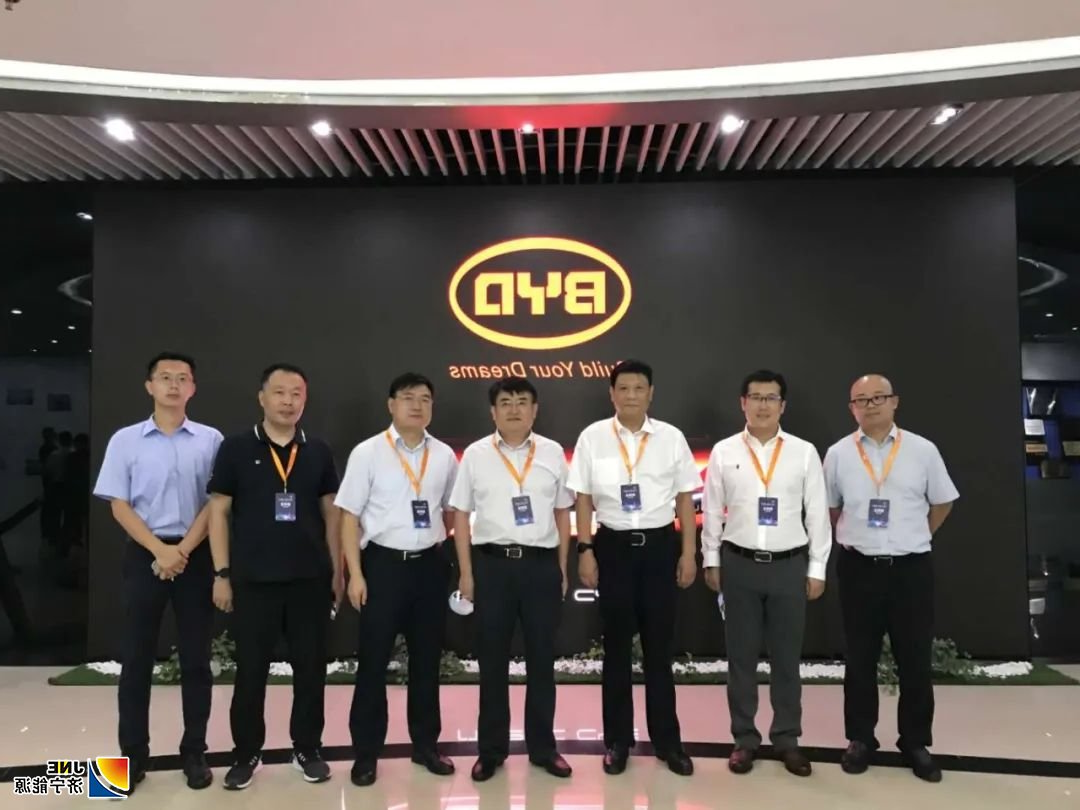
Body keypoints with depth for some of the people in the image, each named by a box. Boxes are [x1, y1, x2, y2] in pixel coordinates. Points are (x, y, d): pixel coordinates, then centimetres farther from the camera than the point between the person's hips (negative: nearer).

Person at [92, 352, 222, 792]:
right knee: (136, 657, 7)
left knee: (196, 657, 7)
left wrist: (183, 550, -10)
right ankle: (133, 753, 21)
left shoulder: (211, 440, 0)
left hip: (197, 555, 0)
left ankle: (194, 752, 19)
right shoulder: (125, 440, 2)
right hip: (144, 554, 1)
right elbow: (120, 507, 0)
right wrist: (160, 550, -10)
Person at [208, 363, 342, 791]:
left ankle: (308, 748, 27)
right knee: (250, 671, 10)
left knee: (311, 668, 10)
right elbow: (219, 512, -1)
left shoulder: (318, 452, 4)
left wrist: (337, 571, 6)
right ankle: (246, 753, 28)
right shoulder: (236, 448, -2)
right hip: (253, 579, -2)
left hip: (310, 578, 2)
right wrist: (222, 573, -4)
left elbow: (331, 513, 8)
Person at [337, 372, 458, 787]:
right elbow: (350, 517, -6)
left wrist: (442, 550, 9)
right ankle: (366, 751, 22)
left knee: (427, 659, 14)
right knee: (373, 661, 5)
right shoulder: (367, 452, -6)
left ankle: (425, 744, 31)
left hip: (430, 565, 4)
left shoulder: (444, 455, 4)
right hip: (384, 563, -3)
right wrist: (356, 574, -10)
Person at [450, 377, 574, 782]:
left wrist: (562, 568, 8)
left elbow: (562, 513, 10)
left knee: (542, 659, 11)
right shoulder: (475, 455, 0)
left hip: (542, 564, 1)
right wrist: (466, 573, -1)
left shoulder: (553, 453, 4)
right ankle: (491, 749, 25)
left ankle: (543, 747, 27)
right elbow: (460, 515, 3)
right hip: (493, 564, -1)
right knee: (492, 660, 10)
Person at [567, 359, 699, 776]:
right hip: (614, 546, 0)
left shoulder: (671, 437, 0)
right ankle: (617, 740, 25)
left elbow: (685, 498, 4)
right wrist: (585, 551, -4)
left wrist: (688, 553, 1)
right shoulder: (593, 437, -2)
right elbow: (584, 498, 1)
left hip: (660, 545, 1)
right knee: (616, 647, 10)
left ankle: (667, 740, 26)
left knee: (659, 646, 11)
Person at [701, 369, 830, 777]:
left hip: (789, 564, 0)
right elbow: (712, 510, 4)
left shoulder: (804, 452, 0)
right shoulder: (724, 452, 0)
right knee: (741, 655, 10)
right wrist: (711, 561, 4)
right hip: (739, 563, 0)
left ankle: (787, 739, 27)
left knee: (787, 656, 11)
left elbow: (817, 513, 2)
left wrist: (817, 569, 1)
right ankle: (744, 738, 24)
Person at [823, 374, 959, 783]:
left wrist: (914, 536, 11)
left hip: (911, 568, 0)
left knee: (915, 660, 9)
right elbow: (829, 507, 14)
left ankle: (915, 742, 26)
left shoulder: (923, 450, 0)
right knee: (860, 659, 10)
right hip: (859, 568, 0)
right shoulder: (838, 454, 1)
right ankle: (860, 738, 24)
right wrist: (850, 536, 9)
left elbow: (943, 502, 12)